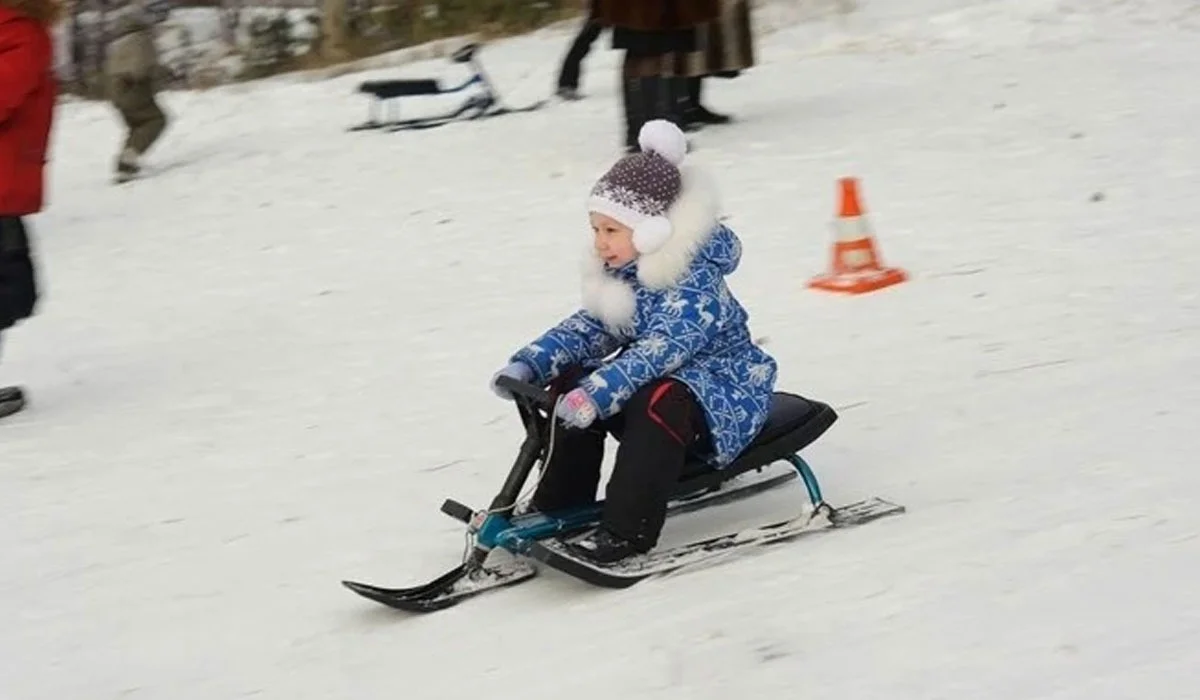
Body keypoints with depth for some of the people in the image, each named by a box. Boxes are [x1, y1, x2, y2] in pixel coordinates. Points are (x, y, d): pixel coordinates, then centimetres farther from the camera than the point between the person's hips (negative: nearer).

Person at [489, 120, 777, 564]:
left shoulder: (694, 278, -26)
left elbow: (661, 348, -37)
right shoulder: (622, 272, 1)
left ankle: (627, 530, -33)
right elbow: (590, 327, 2)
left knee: (659, 401, -37)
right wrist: (528, 364, -13)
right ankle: (557, 506, 1)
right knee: (571, 381, -6)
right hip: (653, 380, 9)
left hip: (723, 392, -9)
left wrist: (598, 393, -47)